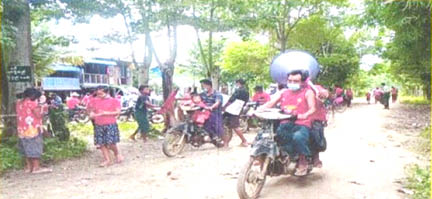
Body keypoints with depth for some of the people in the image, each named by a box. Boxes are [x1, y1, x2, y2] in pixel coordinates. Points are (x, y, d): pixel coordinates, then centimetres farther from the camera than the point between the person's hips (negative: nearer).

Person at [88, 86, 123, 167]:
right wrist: (92, 114, -3)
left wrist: (105, 113, -14)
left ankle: (117, 153, 20)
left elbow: (117, 112, -7)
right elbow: (92, 110, 21)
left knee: (110, 143, -9)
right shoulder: (95, 101, 13)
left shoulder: (114, 101, 0)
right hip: (98, 125, 5)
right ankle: (107, 160, 14)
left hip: (110, 124, -5)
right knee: (100, 144, 3)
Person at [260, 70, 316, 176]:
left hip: (301, 125, -5)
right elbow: (270, 103, 10)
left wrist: (305, 115, -31)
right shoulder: (284, 93, 18)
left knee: (297, 137, -37)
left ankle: (303, 160, -9)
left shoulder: (307, 92, 6)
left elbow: (312, 108, -7)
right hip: (285, 124, 5)